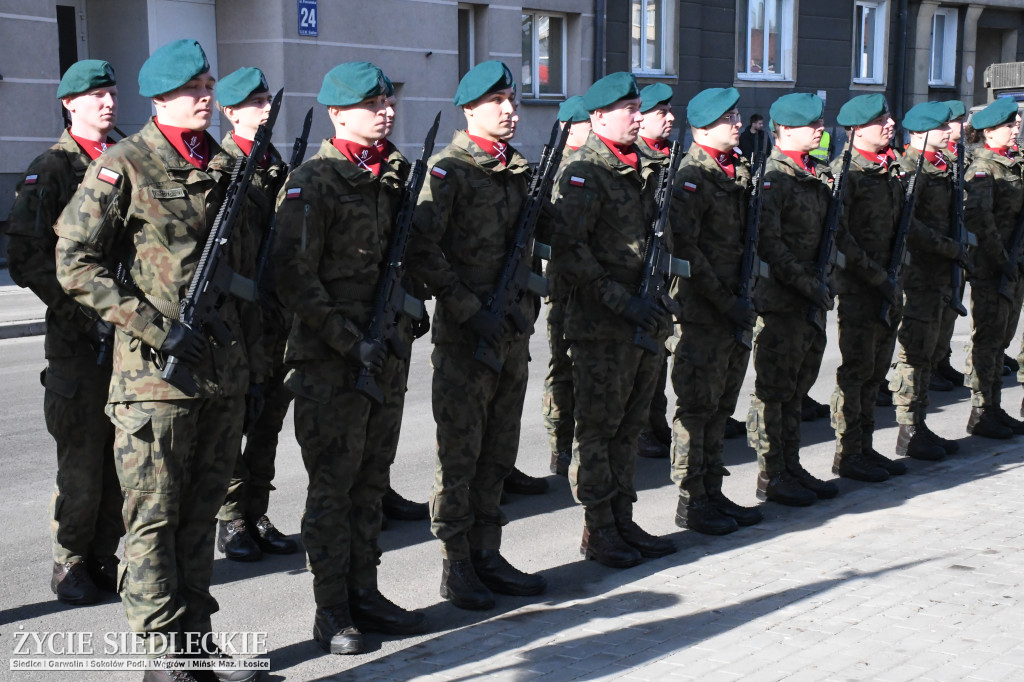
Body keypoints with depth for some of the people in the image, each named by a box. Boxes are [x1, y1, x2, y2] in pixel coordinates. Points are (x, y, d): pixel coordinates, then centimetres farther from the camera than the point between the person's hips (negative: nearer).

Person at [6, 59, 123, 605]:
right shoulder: (51, 169, -3)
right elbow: (26, 258, -9)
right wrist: (83, 311, -16)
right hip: (77, 340, -5)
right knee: (81, 457, -1)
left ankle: (105, 555, 20)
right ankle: (71, 564, 13)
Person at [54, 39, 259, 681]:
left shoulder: (225, 166, 13)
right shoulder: (123, 166, -6)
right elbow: (76, 264, -10)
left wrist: (249, 355, 16)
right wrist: (158, 329, -16)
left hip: (225, 374, 6)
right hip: (156, 373, -6)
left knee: (201, 511, 14)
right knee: (154, 519, 1)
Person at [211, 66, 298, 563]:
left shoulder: (276, 164, 14)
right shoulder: (220, 165, -8)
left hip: (278, 312, 7)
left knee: (269, 419, 11)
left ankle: (257, 516, 21)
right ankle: (231, 520, 12)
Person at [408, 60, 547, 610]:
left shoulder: (519, 168, 14)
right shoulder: (449, 169, -8)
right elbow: (422, 253, -15)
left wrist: (527, 306, 11)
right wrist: (471, 313, -18)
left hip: (513, 331, 7)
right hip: (464, 335, -7)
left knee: (499, 451, 12)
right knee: (460, 453, 1)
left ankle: (487, 554, 23)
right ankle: (456, 566, 11)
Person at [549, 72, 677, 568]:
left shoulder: (645, 167, 15)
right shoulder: (583, 173, -10)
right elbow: (569, 250, -18)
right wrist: (623, 301, -20)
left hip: (646, 321, 8)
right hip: (602, 325, -8)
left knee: (630, 425, 13)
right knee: (598, 428, 1)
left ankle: (623, 521, 23)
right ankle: (597, 531, 10)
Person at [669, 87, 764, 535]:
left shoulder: (740, 171, 14)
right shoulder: (691, 178, -11)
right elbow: (685, 249, -18)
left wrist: (745, 299, 7)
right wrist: (726, 302, -17)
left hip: (735, 310, 8)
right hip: (701, 313, -8)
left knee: (722, 405, 13)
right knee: (698, 406, -1)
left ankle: (713, 493, 22)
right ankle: (691, 502, 7)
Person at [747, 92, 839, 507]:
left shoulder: (818, 174, 14)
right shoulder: (772, 177, -13)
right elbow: (769, 243, -20)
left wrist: (823, 281, 6)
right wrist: (809, 284, -19)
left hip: (811, 299, 8)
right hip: (779, 299, -8)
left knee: (797, 388, 14)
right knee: (775, 390, -1)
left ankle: (791, 468, 24)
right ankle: (771, 477, 8)